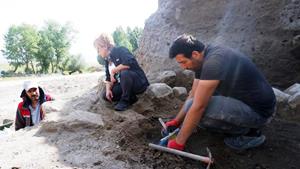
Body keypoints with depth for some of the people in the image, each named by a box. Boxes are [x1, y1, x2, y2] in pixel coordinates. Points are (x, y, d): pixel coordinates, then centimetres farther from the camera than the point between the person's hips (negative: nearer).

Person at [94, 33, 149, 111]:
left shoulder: (120, 50, -14)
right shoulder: (107, 60, 9)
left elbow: (129, 63, -34)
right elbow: (108, 78, 10)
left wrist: (113, 70, -22)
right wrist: (108, 89, -9)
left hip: (139, 82, -8)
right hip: (124, 84, 8)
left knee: (124, 73, -36)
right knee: (105, 95, -4)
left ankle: (125, 100, -15)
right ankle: (130, 98, 7)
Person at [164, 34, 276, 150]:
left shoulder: (213, 62, -28)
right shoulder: (204, 58, 2)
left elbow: (198, 108, -28)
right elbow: (193, 94, 9)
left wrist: (179, 142, -17)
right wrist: (176, 121, 9)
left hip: (259, 111, -9)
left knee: (199, 109, -25)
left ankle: (249, 132, -2)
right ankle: (245, 124, 13)